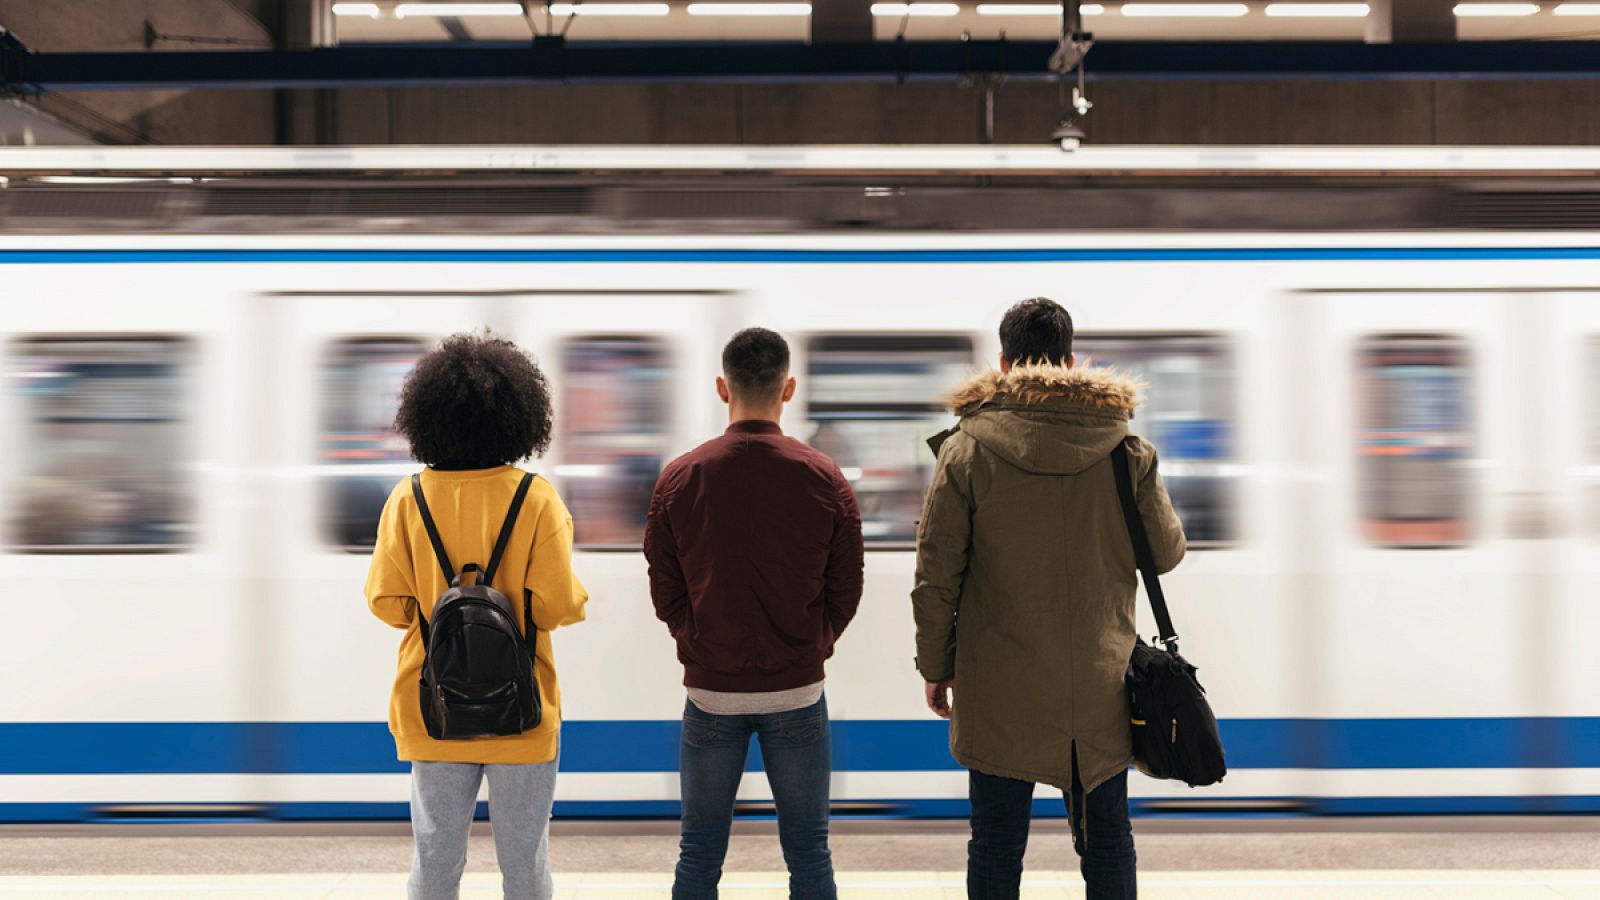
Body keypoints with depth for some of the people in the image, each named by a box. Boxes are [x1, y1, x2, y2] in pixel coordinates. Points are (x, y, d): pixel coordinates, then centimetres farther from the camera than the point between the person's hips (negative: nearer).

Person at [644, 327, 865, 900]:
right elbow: (846, 592, -1)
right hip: (798, 693, 0)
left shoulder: (678, 478, -6)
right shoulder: (824, 478, -6)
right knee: (809, 853, 12)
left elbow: (665, 595, 0)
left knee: (699, 853, 13)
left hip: (710, 691, 0)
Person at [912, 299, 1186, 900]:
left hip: (1000, 692, -1)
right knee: (1107, 844, 15)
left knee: (996, 846, 10)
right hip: (1100, 687, 2)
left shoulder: (966, 449, -7)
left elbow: (935, 575, -6)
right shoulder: (1126, 449, -3)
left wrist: (935, 664, 5)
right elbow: (1167, 552, 8)